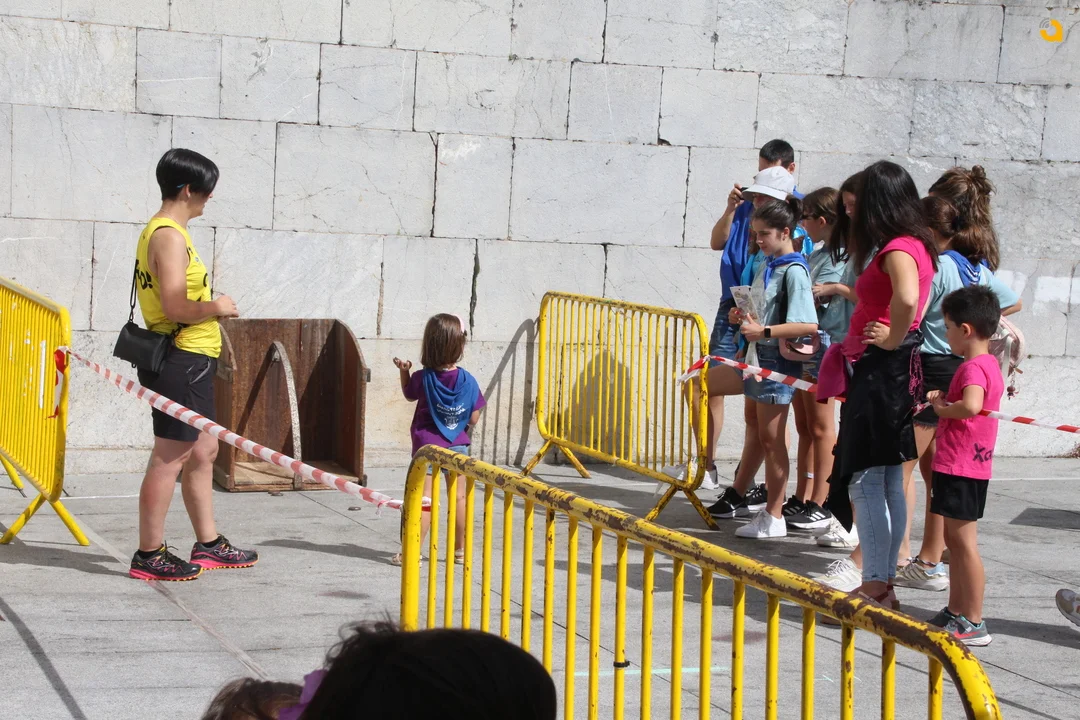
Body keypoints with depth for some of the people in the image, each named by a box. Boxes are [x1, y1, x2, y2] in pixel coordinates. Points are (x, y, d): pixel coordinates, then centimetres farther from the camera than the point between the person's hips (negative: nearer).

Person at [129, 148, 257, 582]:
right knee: (170, 457, -5)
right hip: (181, 362, -11)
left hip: (189, 360, 11)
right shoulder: (170, 236, -17)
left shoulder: (161, 232, 16)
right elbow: (176, 307, -24)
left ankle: (208, 545, 26)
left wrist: (208, 306, 11)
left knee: (203, 449, 17)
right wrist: (217, 307, -10)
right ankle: (149, 556, 1)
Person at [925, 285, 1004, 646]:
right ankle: (955, 612, 27)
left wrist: (943, 409, -20)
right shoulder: (989, 363, 14)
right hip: (964, 465, 10)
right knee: (955, 540, 17)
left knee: (964, 543, -6)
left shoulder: (973, 367, -18)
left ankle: (974, 624, -2)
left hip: (960, 467, -10)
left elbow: (971, 405, -38)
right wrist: (944, 398, 9)